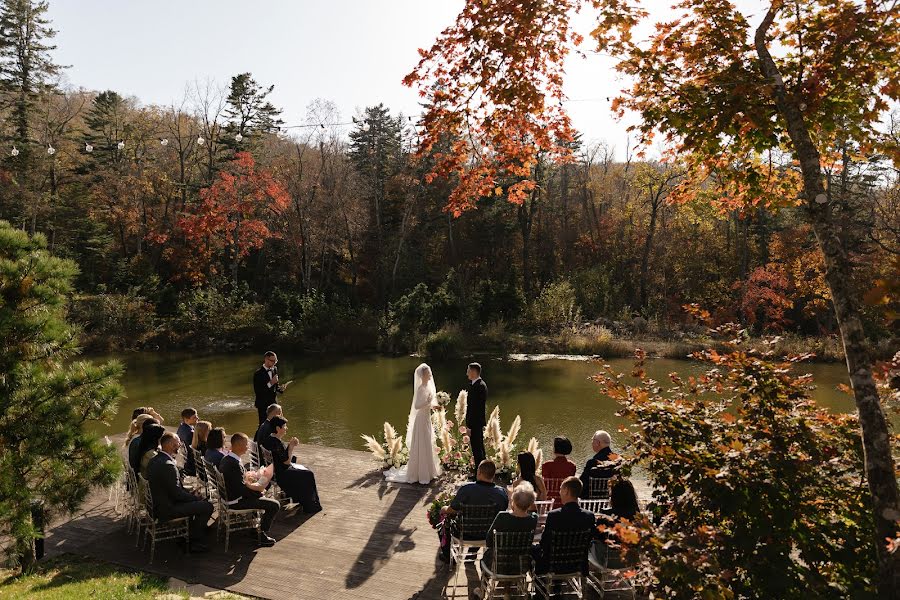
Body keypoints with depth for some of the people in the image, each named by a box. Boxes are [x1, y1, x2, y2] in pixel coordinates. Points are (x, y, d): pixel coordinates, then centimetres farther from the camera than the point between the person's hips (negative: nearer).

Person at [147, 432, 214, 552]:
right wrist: (196, 498, -8)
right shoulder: (168, 465, -26)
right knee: (207, 506, -8)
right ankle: (195, 542, 7)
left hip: (156, 504, 10)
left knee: (192, 501, 27)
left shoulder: (154, 460, 5)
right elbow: (177, 493, -22)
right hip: (166, 510, -10)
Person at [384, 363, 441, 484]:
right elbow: (416, 406, -24)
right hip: (422, 420, -9)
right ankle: (421, 474, 10)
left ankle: (427, 471, 30)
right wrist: (428, 402, -32)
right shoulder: (421, 388, -19)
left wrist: (434, 405, 1)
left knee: (427, 446, 18)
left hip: (427, 420, 9)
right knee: (421, 447, 0)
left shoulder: (429, 386, 6)